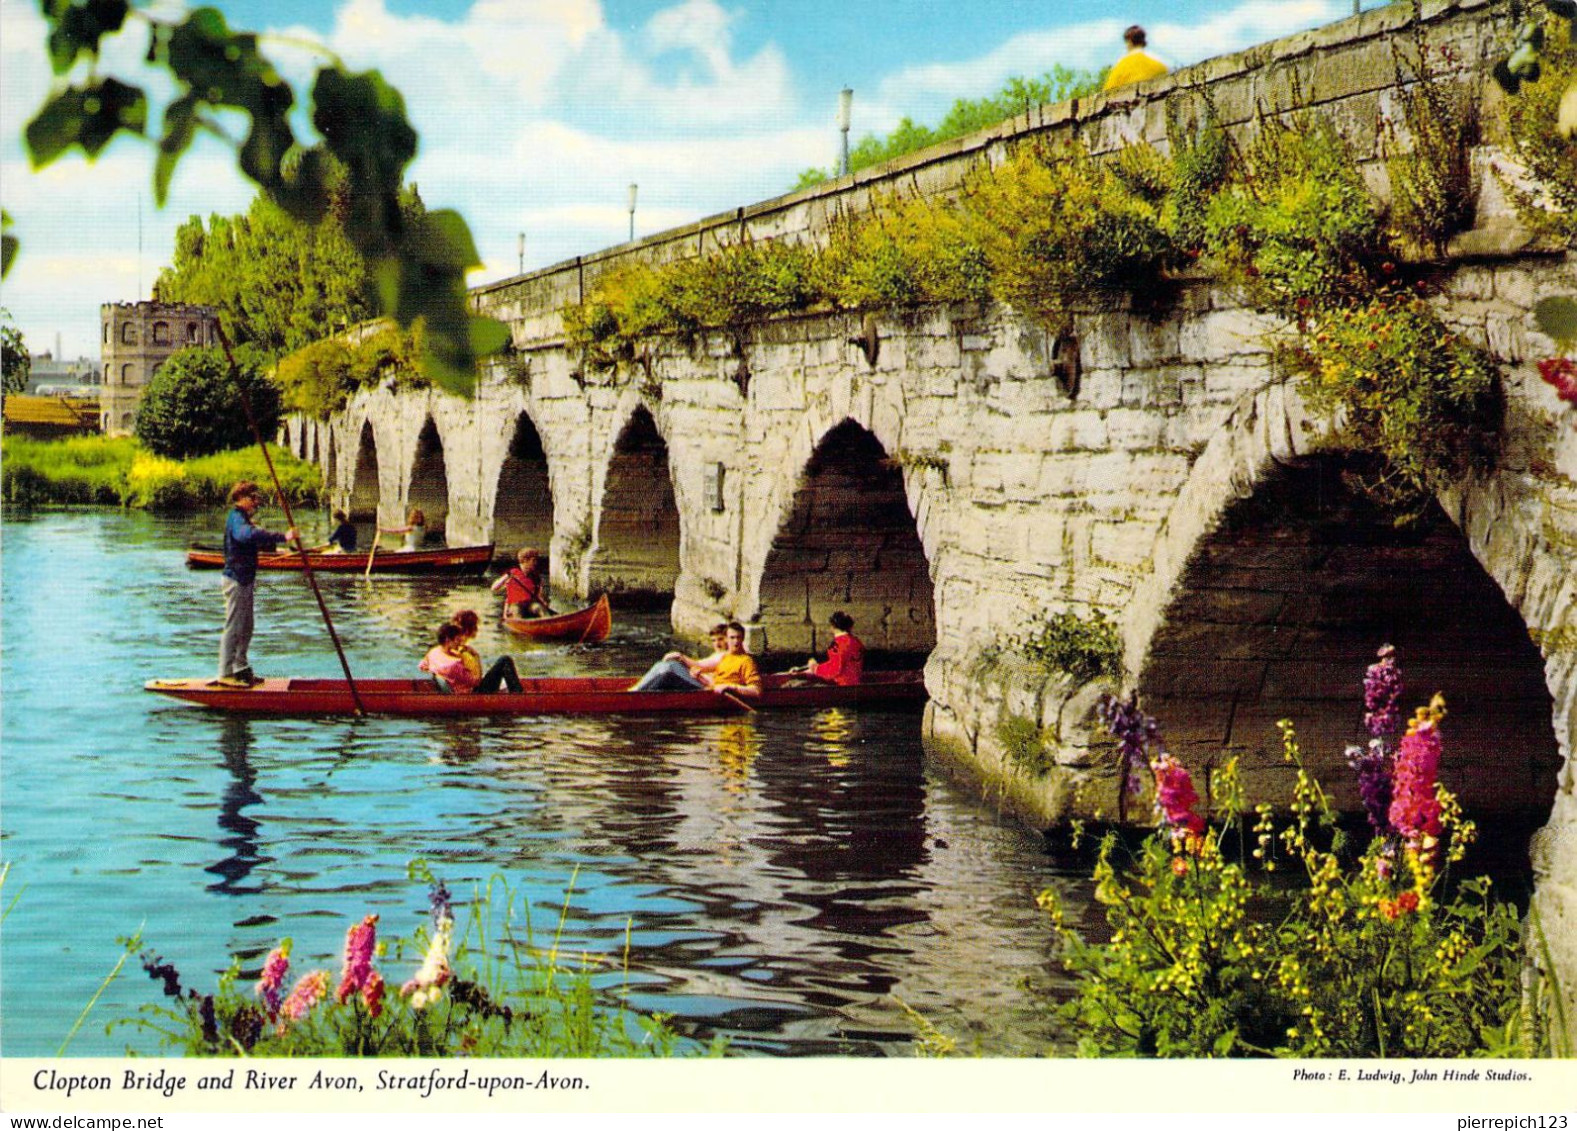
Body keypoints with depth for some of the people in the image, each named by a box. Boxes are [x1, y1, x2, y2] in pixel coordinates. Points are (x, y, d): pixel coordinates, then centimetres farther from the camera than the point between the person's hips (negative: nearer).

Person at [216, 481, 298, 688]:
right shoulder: (237, 519, -16)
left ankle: (241, 669, 24)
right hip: (236, 581, -11)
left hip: (244, 580, 11)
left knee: (245, 628, 16)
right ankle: (225, 674, -4)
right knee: (233, 628, -7)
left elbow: (258, 542, 21)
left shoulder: (243, 519, 18)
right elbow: (249, 535, -38)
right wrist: (282, 537, -43)